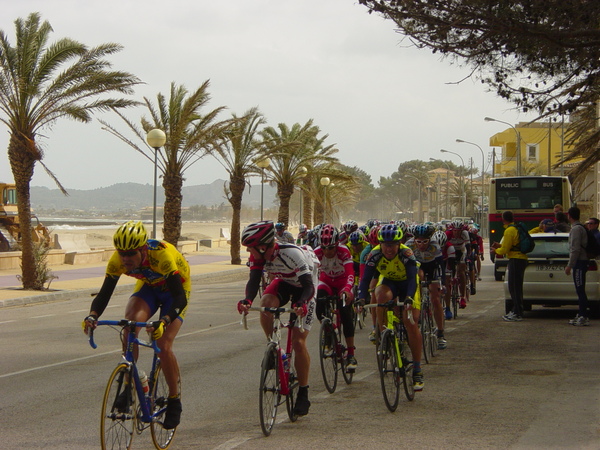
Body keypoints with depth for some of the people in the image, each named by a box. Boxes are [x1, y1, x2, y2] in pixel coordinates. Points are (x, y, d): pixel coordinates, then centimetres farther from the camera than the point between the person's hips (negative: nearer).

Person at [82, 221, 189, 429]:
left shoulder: (162, 255, -39)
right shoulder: (118, 260, -26)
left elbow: (180, 298, -42)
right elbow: (104, 293, -23)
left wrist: (164, 321, -59)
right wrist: (92, 315, -44)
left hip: (174, 289, -4)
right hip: (148, 287, 4)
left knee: (163, 345, -19)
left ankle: (174, 400, 3)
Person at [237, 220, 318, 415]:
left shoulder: (292, 254, -37)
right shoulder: (258, 255, -21)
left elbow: (308, 285, -38)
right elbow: (254, 280, -25)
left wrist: (301, 304, -57)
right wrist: (247, 300, -45)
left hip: (304, 286, -5)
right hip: (283, 282, 5)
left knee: (298, 341, -12)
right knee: (265, 304, -30)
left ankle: (303, 394, 0)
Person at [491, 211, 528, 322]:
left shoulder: (509, 231, -14)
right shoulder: (517, 228, 15)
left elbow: (504, 250, -14)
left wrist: (496, 250, 5)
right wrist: (500, 245, 24)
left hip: (516, 260, -10)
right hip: (522, 258, 10)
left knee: (514, 288, -8)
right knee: (516, 287, 15)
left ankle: (517, 314, -8)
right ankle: (516, 311, 20)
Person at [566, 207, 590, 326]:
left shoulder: (576, 229, -14)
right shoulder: (580, 227, 18)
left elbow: (575, 249, -20)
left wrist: (569, 265, -18)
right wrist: (571, 264, 24)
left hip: (579, 262, -10)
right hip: (581, 262, 10)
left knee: (580, 290, -11)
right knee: (580, 290, 13)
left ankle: (584, 317, -14)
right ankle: (581, 315, 17)